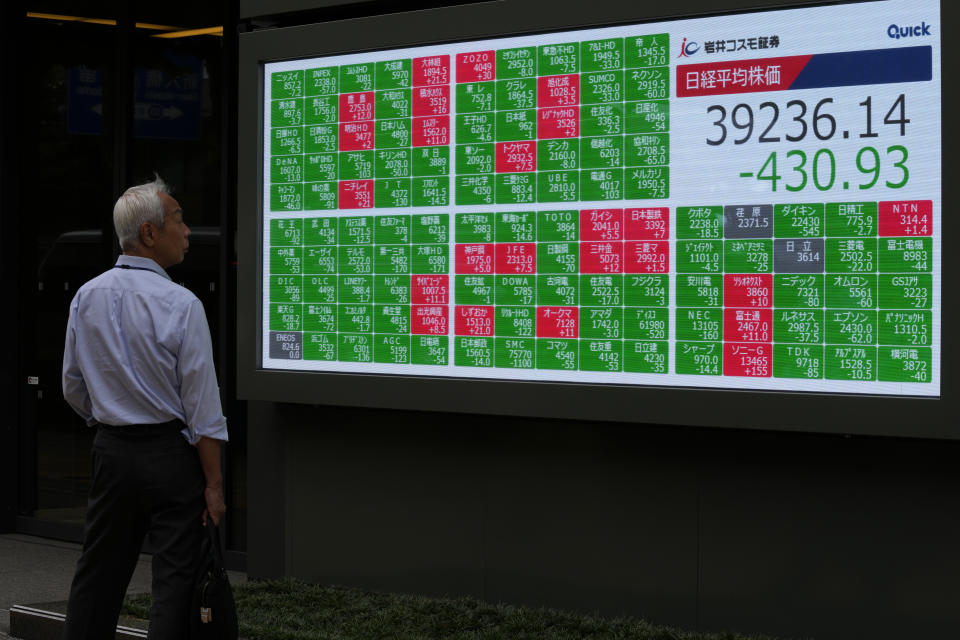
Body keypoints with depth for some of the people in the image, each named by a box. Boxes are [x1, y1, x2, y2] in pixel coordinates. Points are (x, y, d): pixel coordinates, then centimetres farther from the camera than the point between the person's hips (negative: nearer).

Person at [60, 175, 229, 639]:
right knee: (174, 574, 1)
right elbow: (203, 407, -14)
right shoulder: (180, 305, -15)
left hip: (111, 447, 6)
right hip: (171, 453, -5)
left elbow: (73, 388, 10)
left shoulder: (87, 297, 2)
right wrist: (214, 483, -9)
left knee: (99, 571, 14)